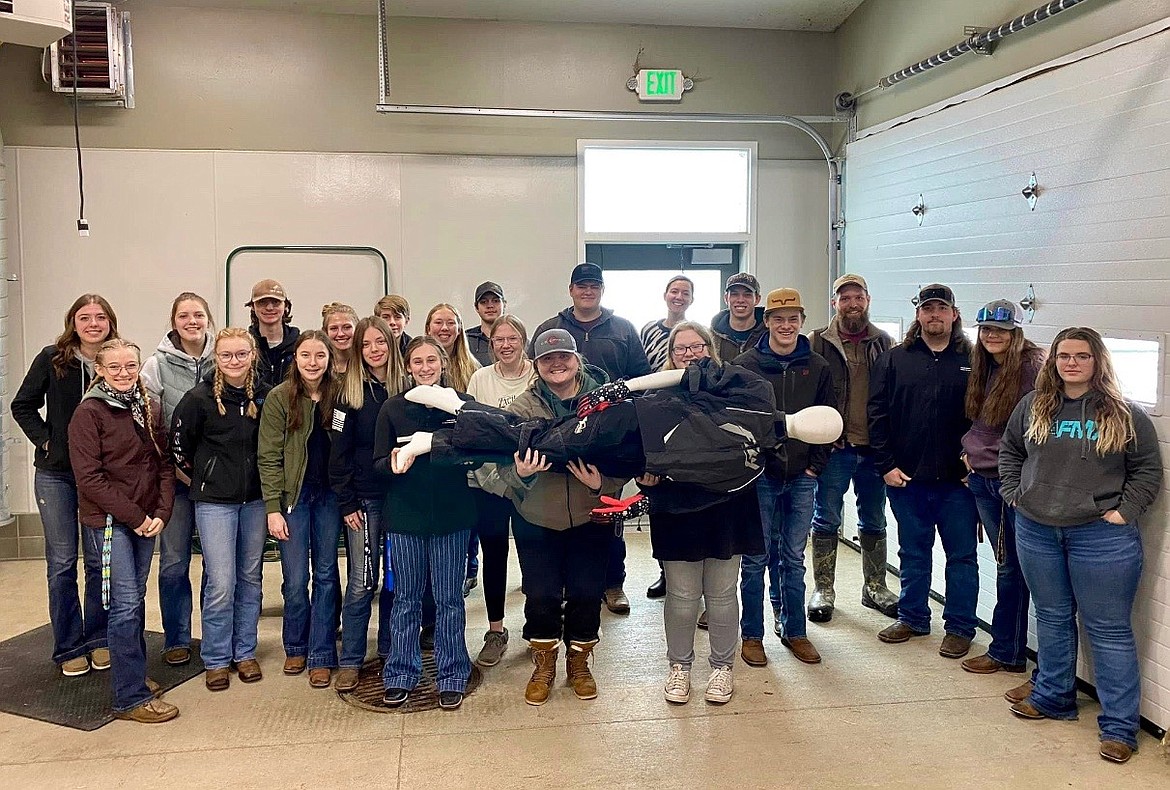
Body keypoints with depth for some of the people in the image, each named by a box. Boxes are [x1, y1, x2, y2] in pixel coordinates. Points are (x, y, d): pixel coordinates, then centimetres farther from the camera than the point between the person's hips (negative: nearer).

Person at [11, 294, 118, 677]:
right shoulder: (52, 359, -4)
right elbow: (23, 406, 4)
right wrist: (45, 440, -7)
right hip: (55, 474, 0)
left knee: (100, 560, 6)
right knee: (62, 563, 5)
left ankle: (98, 639, 21)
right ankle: (69, 647, 16)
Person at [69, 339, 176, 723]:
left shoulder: (150, 409, 7)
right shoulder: (89, 412, -9)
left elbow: (164, 464, 9)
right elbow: (89, 477, -12)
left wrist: (161, 512, -3)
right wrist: (133, 515, -14)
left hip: (146, 519, 5)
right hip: (109, 518, -5)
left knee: (135, 598, 13)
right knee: (126, 603, -6)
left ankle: (133, 673, 28)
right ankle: (131, 698, 1)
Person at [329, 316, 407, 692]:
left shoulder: (407, 387, 4)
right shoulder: (350, 392, -1)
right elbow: (338, 452, -2)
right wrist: (346, 503, -7)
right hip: (365, 499, -2)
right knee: (362, 582, -1)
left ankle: (389, 651, 24)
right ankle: (350, 661, 11)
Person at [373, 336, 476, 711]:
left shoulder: (462, 404, -1)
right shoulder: (392, 408, 1)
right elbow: (378, 463, 1)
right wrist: (394, 464, -20)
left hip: (452, 514, -1)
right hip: (405, 514, 1)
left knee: (449, 599, 7)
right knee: (406, 598, 11)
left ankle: (451, 677, 20)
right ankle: (400, 675, 24)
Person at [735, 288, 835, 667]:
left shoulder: (817, 367, 5)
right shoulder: (745, 365, -4)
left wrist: (815, 465, 2)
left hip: (801, 478, 3)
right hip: (759, 476, -2)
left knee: (793, 559, 12)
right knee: (756, 558, 4)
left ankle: (794, 630, 24)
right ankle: (752, 634, 16)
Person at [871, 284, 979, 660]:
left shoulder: (973, 361, 1)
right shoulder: (894, 360, 4)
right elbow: (877, 413, 1)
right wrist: (886, 464, -5)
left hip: (957, 479, -1)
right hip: (906, 477, 1)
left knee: (962, 555, 7)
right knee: (913, 553, 14)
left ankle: (959, 627, 20)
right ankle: (912, 617, 28)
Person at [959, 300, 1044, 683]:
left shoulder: (1033, 367, -12)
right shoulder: (982, 368, 12)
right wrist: (971, 451, 8)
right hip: (983, 479, 7)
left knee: (1013, 568, 1)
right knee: (1006, 566, 14)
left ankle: (1005, 651, 12)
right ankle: (1008, 651, 22)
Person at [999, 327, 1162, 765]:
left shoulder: (1125, 415, -3)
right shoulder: (1033, 407, 5)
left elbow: (1149, 469, 0)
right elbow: (1009, 451, 17)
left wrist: (1124, 511, -8)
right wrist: (1014, 493, 6)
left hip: (1100, 536, -3)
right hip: (1036, 531, 4)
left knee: (1109, 629, 2)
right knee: (1052, 618, 17)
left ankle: (1119, 725, 11)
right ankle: (1052, 697, 32)